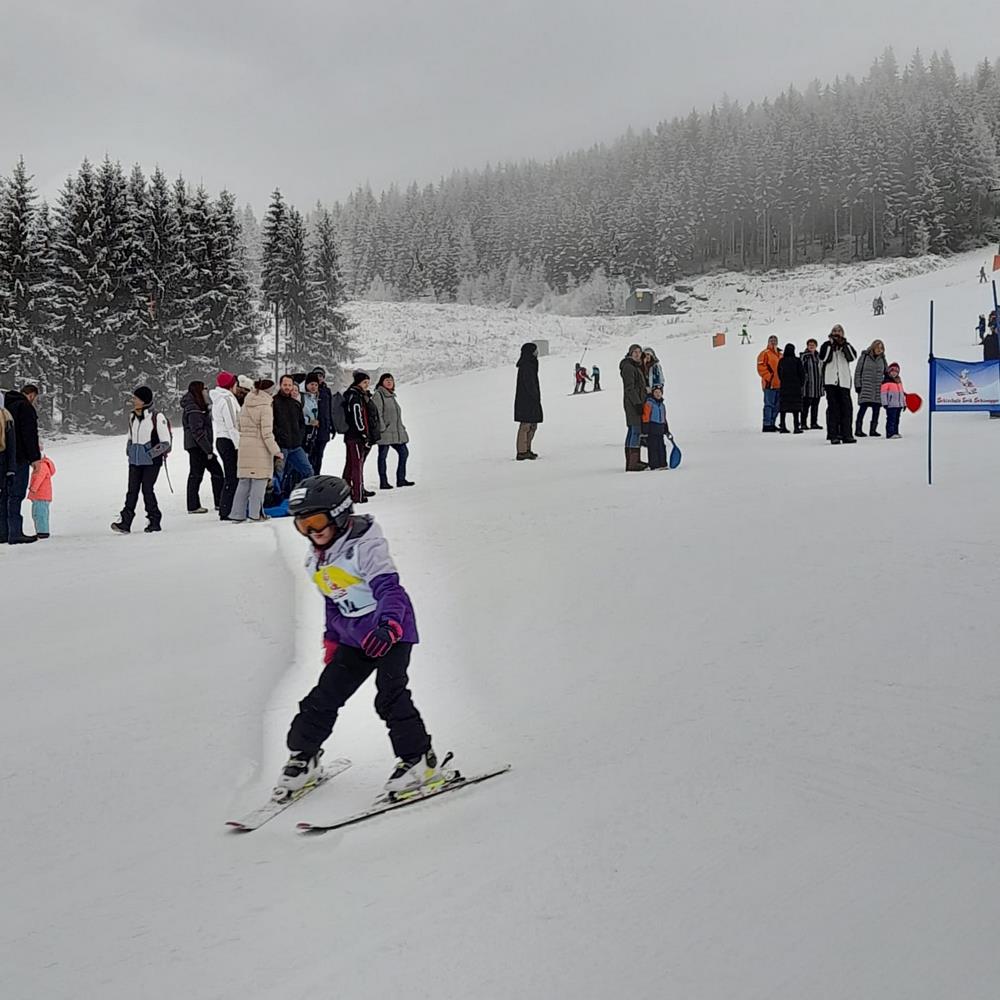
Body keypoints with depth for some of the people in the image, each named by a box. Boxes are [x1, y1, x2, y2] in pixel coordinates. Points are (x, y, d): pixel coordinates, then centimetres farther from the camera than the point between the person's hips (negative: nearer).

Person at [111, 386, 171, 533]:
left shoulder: (156, 417, -9)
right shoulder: (132, 416, 10)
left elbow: (165, 442, -9)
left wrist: (151, 454, -14)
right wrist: (129, 449, 9)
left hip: (151, 461, -5)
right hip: (135, 460, 5)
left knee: (147, 489, -4)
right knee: (132, 490, 0)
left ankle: (154, 521, 9)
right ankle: (125, 522, -4)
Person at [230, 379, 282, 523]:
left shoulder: (246, 405, 10)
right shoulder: (265, 407, -11)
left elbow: (240, 427, 13)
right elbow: (267, 434, -15)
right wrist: (277, 453, -14)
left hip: (244, 447, 7)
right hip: (260, 448, -7)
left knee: (244, 481, 12)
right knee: (259, 480, 1)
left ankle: (238, 514, 13)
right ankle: (255, 514, 2)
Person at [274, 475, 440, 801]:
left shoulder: (365, 546, -19)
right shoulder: (317, 559, 8)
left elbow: (389, 588, -30)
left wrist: (388, 626, -45)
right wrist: (332, 639, 23)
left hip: (391, 631, -7)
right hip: (354, 639, 8)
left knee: (390, 697, -17)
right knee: (323, 698, 6)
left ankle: (420, 762, -4)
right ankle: (303, 758, 24)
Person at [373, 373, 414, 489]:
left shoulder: (391, 396, 19)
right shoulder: (378, 395, -7)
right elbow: (377, 413, -15)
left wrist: (401, 427, 19)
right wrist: (382, 428, -19)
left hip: (396, 431, 9)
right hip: (384, 432, -9)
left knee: (404, 453, 8)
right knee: (383, 456, -1)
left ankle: (401, 479, 16)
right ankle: (383, 482, 3)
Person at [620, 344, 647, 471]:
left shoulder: (637, 366, 20)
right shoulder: (628, 367, -12)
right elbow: (630, 387, -18)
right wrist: (637, 403, -22)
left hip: (638, 402, 10)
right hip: (633, 402, -10)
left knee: (632, 431, 12)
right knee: (636, 431, -12)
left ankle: (631, 461, 17)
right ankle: (633, 463, -14)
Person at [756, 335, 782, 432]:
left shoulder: (780, 355, 20)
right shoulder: (765, 354, -5)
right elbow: (761, 368, -13)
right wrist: (769, 378, -17)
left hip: (779, 384, 8)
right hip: (769, 384, -8)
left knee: (777, 406, 11)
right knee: (769, 404, -10)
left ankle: (772, 424, 20)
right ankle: (767, 425, -9)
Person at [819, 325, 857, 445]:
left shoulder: (846, 346, 18)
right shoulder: (827, 345, 12)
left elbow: (853, 356, -1)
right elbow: (823, 358, -7)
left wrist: (844, 345, -7)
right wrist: (831, 345, -5)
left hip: (844, 381, 2)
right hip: (830, 381, -2)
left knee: (846, 407, -2)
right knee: (833, 407, -6)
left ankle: (846, 434, 1)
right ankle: (833, 435, -7)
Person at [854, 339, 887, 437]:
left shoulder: (882, 359, 14)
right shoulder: (864, 357, 1)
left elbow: (886, 374, 21)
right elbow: (858, 371, 1)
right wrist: (858, 385, -5)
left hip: (878, 390, 5)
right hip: (865, 389, -5)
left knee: (876, 410, 2)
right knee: (863, 407, -10)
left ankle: (873, 430, 10)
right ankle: (858, 430, -5)